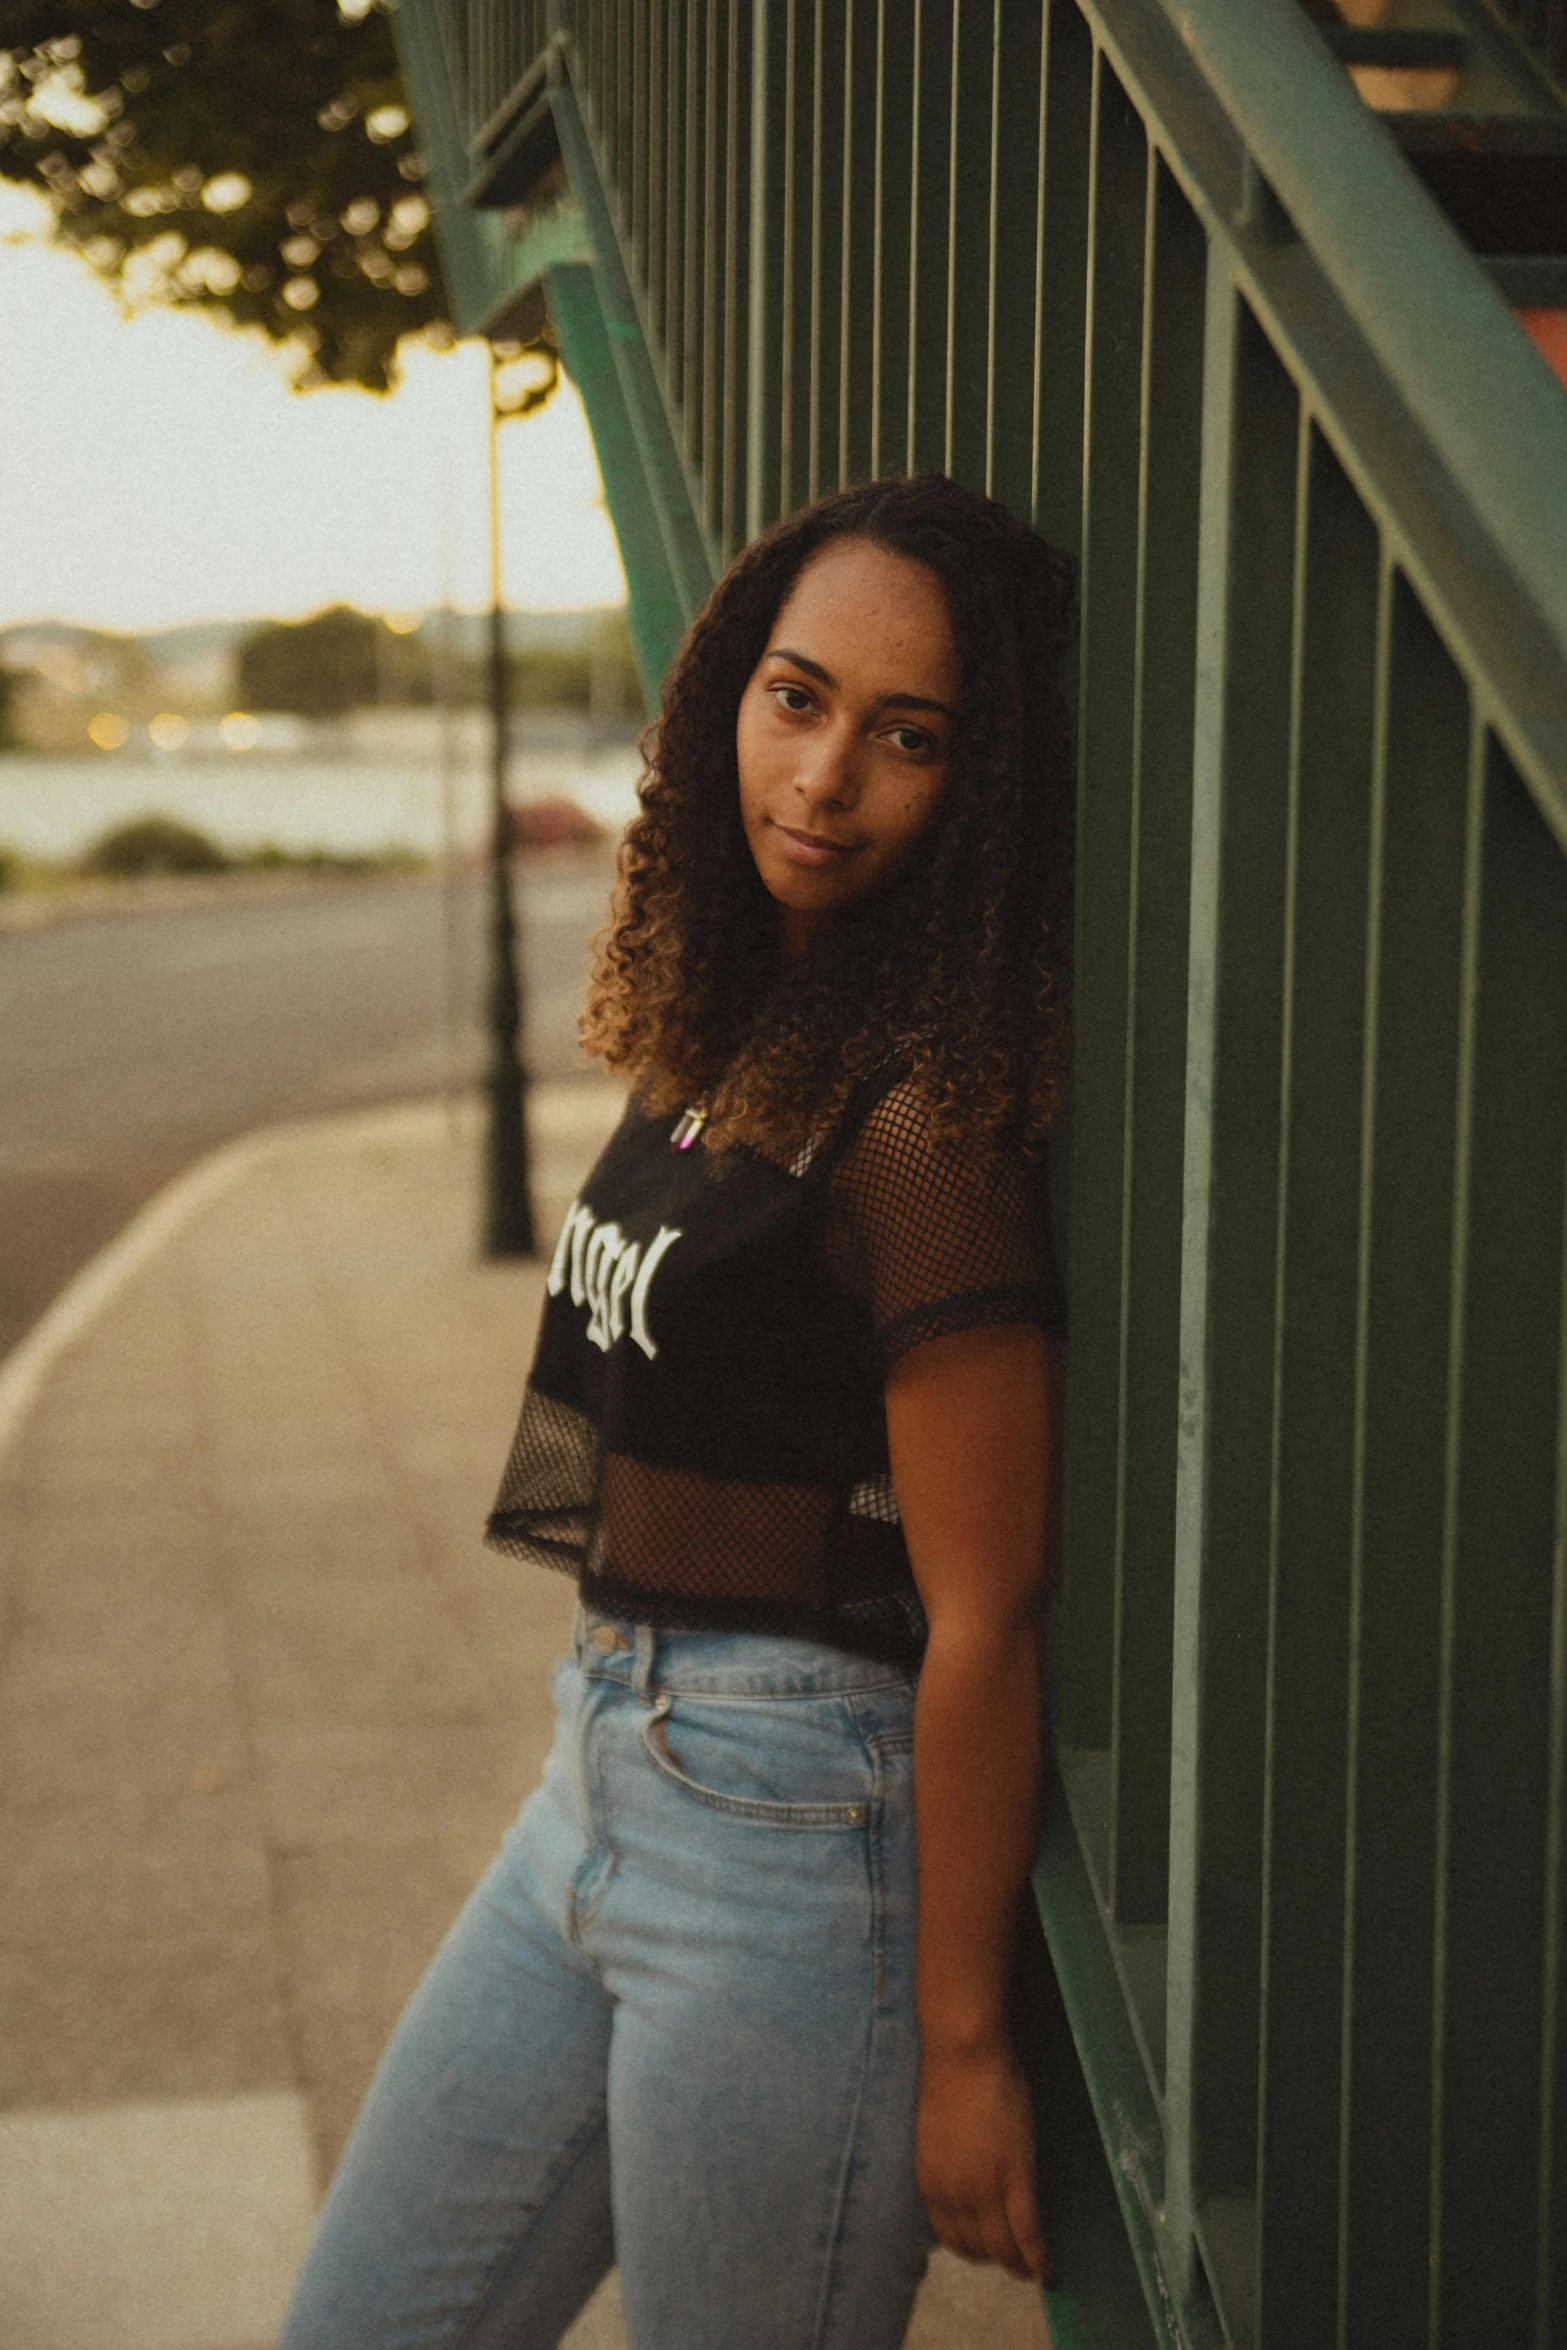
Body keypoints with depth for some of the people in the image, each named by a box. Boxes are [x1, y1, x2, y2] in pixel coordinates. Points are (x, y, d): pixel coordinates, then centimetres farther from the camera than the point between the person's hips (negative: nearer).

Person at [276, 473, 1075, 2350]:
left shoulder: (928, 1123, -20)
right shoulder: (721, 1031, 5)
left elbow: (979, 1618, -18)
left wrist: (961, 2044, -15)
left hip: (796, 1836, -8)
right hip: (599, 1775, 9)